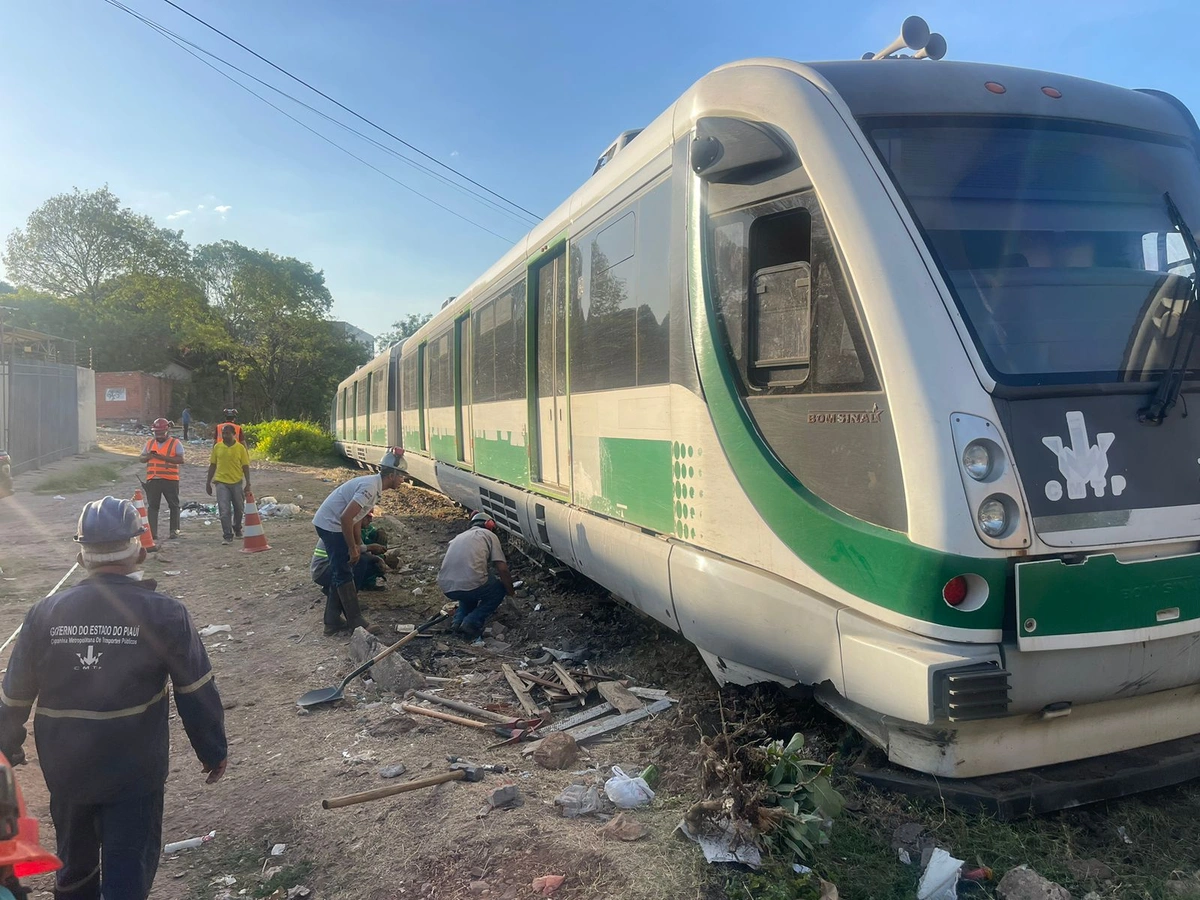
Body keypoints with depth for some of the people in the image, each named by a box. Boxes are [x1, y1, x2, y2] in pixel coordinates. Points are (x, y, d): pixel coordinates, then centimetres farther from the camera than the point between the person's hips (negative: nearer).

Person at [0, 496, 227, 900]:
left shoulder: (44, 614, -7)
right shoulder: (164, 614, -16)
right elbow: (197, 692, -10)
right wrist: (214, 750, 4)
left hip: (65, 770, 4)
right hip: (134, 774, -4)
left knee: (75, 865, 27)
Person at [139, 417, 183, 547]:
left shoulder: (175, 443, -2)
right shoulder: (149, 443, 13)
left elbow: (180, 460, -13)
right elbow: (142, 458, 15)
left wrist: (162, 457, -21)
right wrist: (149, 456, -8)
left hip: (170, 480, -3)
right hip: (152, 480, 4)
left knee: (174, 505, 8)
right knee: (152, 507, 0)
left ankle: (174, 529, 23)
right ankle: (153, 535, 1)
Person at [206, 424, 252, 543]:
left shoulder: (240, 448, -3)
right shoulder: (217, 447, 2)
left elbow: (245, 466, -1)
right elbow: (212, 465, 7)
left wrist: (248, 483, -5)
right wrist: (208, 483, 7)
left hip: (236, 483, 0)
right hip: (221, 483, 0)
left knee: (239, 509, 14)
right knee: (224, 511, -7)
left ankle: (237, 529, 37)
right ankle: (227, 535, -2)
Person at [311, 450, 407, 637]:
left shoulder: (374, 485, 7)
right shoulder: (370, 487, -24)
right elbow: (346, 517, -29)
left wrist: (357, 546, 14)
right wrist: (353, 548, -21)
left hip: (330, 525, 10)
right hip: (330, 525, -10)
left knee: (340, 572, 15)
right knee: (344, 574, -6)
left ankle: (332, 619, 22)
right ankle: (356, 622, -1)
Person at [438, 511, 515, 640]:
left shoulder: (459, 537, 29)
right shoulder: (489, 535, 12)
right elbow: (502, 569, 3)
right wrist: (511, 594, 17)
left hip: (446, 588, 6)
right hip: (469, 584, -6)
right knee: (499, 589, 23)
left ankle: (458, 621, 15)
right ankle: (471, 623, 4)